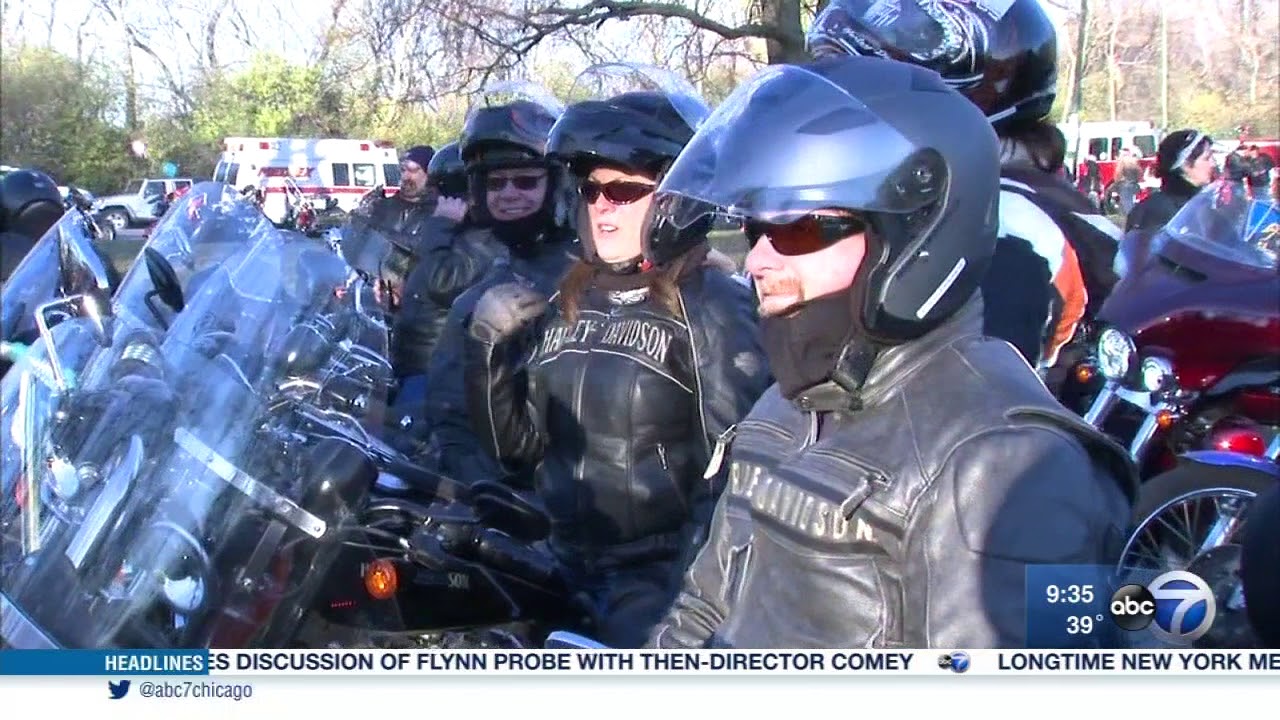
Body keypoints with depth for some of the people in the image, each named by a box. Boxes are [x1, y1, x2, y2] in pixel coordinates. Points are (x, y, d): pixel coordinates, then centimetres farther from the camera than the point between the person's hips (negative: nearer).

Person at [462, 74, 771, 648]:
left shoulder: (712, 306, -9)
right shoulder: (568, 304, 10)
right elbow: (517, 441, 11)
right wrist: (489, 343, -3)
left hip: (662, 579, -6)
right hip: (564, 571, 7)